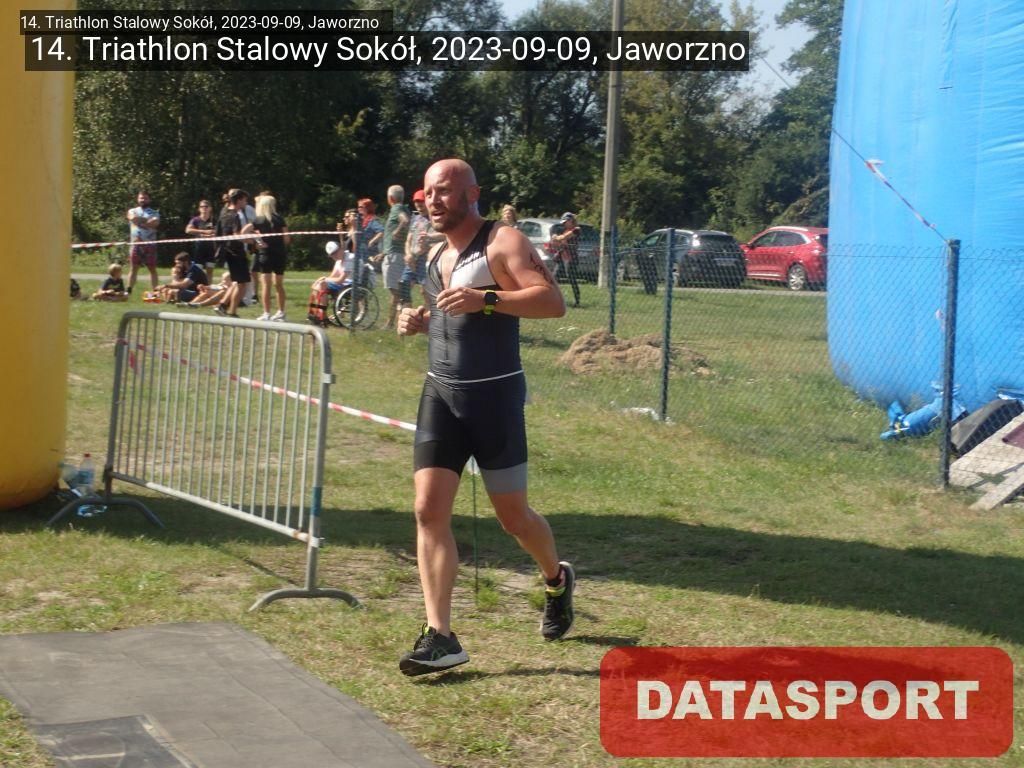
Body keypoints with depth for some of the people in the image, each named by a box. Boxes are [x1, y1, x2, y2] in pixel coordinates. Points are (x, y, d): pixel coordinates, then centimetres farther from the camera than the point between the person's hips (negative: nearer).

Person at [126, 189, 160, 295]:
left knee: (152, 268, 1)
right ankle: (128, 290, 1)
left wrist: (140, 222, -6)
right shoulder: (132, 211, 14)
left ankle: (155, 291, 0)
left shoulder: (154, 212, 11)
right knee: (134, 268, 1)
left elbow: (155, 223, -10)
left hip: (150, 244, -1)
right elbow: (134, 218, -9)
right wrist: (148, 220, -2)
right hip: (136, 243, 1)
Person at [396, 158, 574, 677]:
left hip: (494, 395, -6)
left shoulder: (502, 243, -9)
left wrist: (486, 299, -33)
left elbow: (553, 301, -22)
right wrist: (419, 320, 8)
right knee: (429, 510, -7)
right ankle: (439, 638, -7)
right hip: (440, 393, 6)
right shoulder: (437, 254, 14)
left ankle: (557, 580, 38)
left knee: (512, 515, 6)